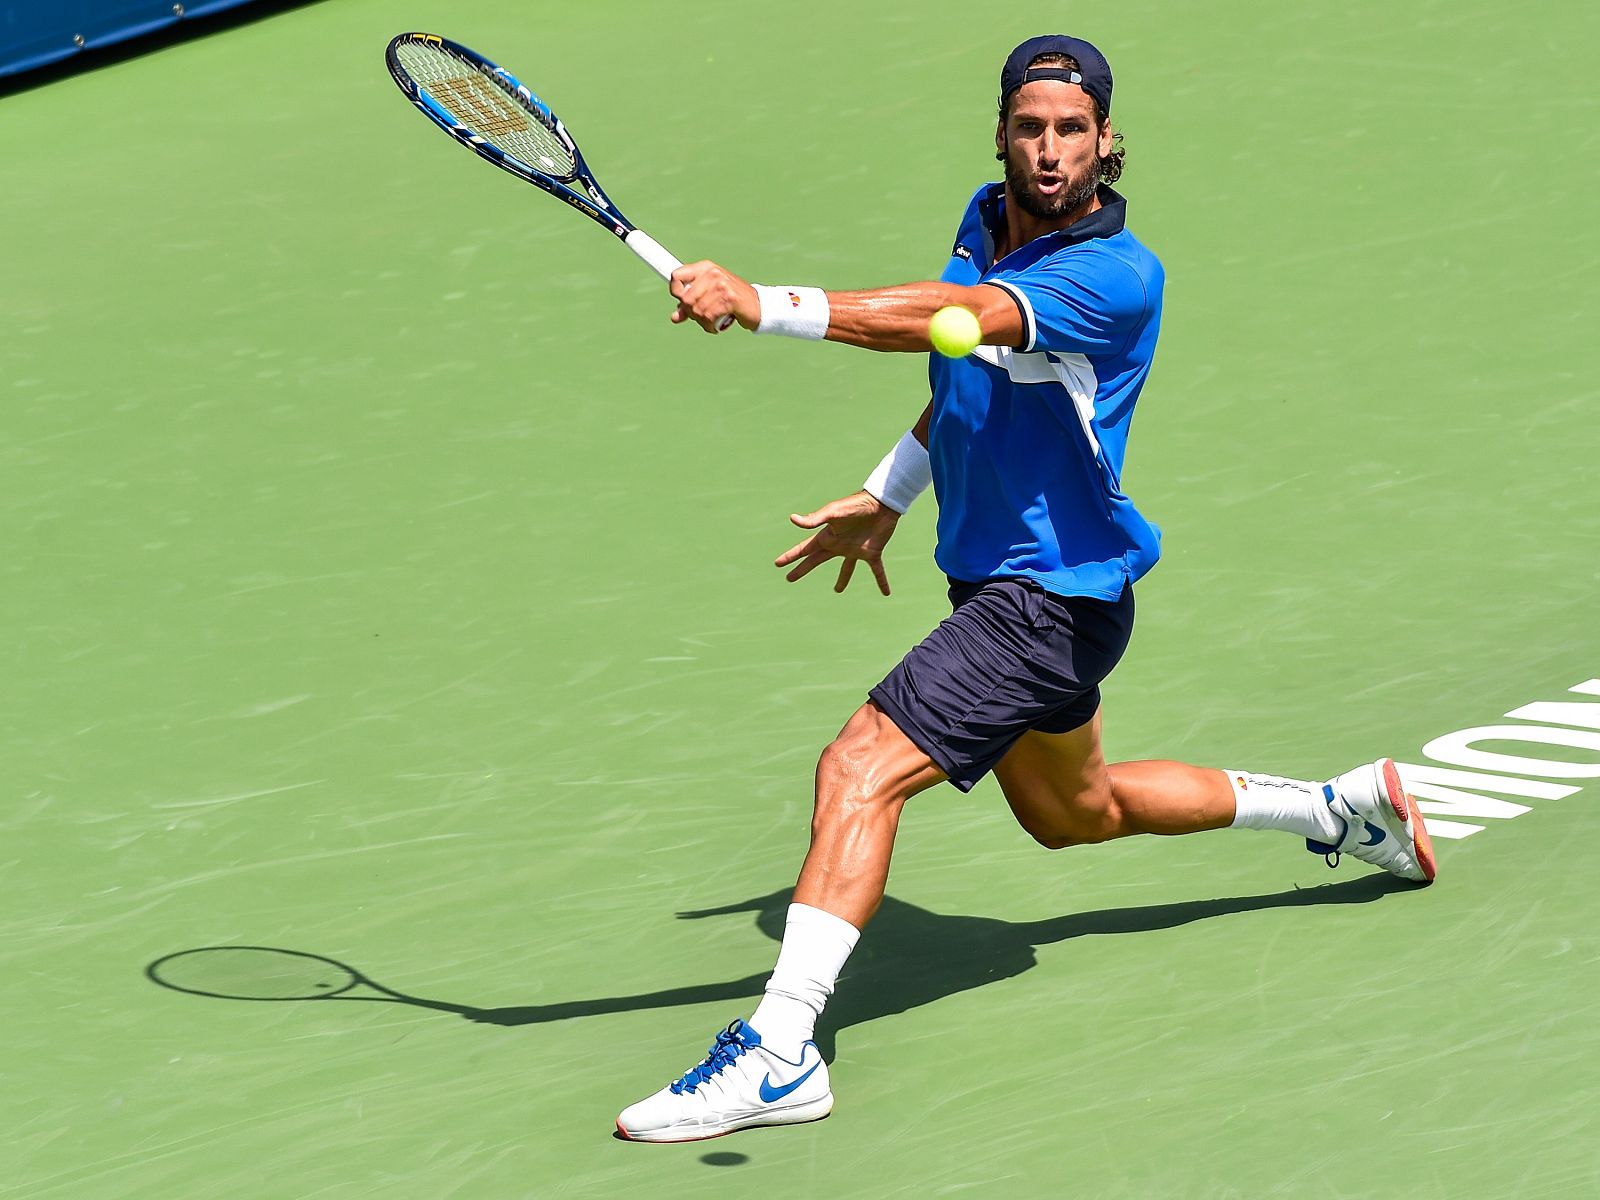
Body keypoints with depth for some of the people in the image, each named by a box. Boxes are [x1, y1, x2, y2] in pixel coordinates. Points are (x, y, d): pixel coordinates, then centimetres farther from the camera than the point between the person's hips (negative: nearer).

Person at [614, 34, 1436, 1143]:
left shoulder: (1116, 276, -25)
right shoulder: (988, 221, 2)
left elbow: (954, 320, -41)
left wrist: (762, 305, -49)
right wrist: (886, 498, 21)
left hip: (1056, 589, -10)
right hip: (992, 574, 10)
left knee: (860, 769, -23)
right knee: (1072, 812, 29)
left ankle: (780, 1051, -27)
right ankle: (1347, 806, 45)